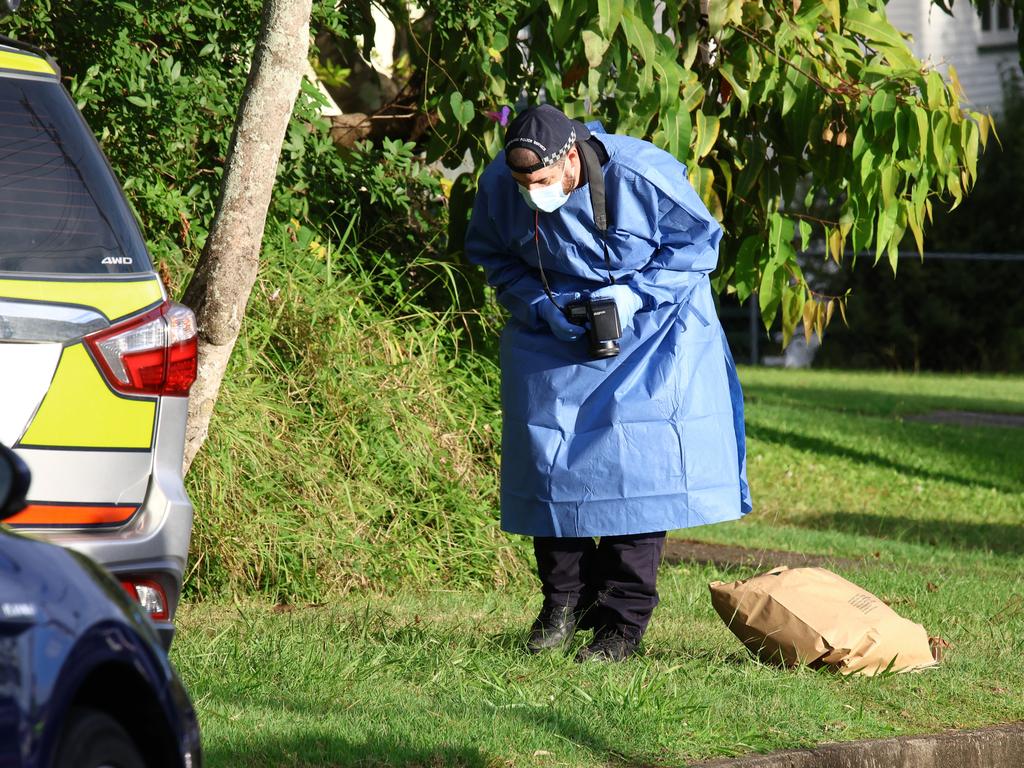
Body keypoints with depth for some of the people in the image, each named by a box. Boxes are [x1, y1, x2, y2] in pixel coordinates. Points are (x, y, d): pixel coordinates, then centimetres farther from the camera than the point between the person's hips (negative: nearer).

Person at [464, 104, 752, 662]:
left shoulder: (641, 175, -26)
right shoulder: (498, 184, -17)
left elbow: (698, 242, -12)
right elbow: (493, 257, 2)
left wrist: (633, 292, -24)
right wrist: (540, 304, -16)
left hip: (648, 323, -3)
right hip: (552, 326, 3)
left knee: (639, 456, -11)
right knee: (546, 446, -2)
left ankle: (623, 619, -6)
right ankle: (563, 598, 15)